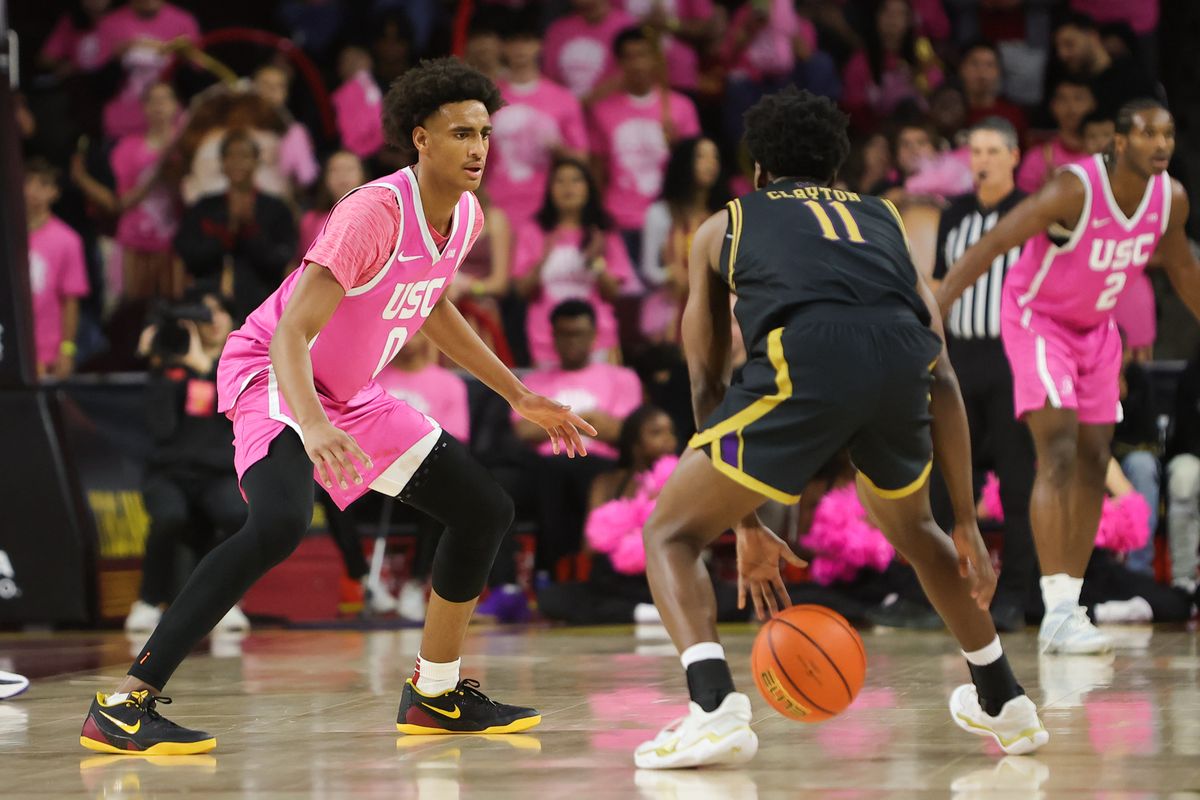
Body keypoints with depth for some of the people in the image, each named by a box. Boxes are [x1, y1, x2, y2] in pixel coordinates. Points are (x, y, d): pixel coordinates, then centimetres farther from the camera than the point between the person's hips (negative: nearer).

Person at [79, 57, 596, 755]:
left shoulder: (465, 216, -1)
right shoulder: (375, 212, -27)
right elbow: (291, 333, -33)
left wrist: (520, 397, 22)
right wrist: (314, 428, -50)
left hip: (355, 395, 9)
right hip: (273, 377, -9)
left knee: (486, 510, 7)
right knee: (280, 523, -34)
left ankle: (436, 695, 22)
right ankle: (123, 705, -33)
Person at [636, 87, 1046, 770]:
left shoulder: (724, 226, 32)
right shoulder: (885, 217, 36)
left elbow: (709, 384, 29)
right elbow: (944, 378, 28)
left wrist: (747, 526, 33)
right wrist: (967, 526, 29)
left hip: (804, 359, -3)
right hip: (903, 357, 4)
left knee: (671, 533, 12)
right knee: (909, 523, 35)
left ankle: (716, 707, -11)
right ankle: (1005, 702, 39)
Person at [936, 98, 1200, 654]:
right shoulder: (1075, 190, -30)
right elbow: (989, 246, -32)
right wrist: (932, 312, -40)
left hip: (1096, 327, 7)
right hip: (1037, 317, -7)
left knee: (1093, 462, 5)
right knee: (1059, 453, -19)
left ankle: (1070, 606, 13)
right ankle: (1057, 613, -23)